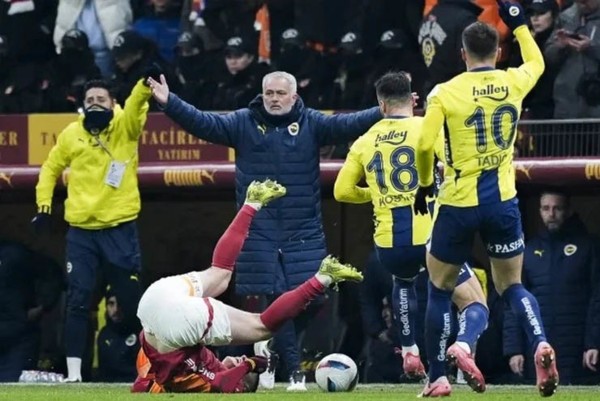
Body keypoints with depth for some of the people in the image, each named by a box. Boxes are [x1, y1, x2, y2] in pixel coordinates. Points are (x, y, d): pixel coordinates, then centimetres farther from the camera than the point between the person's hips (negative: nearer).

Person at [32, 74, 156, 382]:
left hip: (120, 229, -1)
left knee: (133, 300, 6)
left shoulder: (125, 126, -2)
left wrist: (147, 83, -42)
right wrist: (43, 205, 8)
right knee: (77, 301, -2)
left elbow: (137, 104, -23)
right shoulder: (71, 134, 4)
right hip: (81, 231, 1)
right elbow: (50, 169, 17)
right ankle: (73, 372, 0)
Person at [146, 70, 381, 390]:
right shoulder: (243, 123, 5)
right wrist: (169, 103, -17)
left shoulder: (312, 124, 3)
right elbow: (204, 123, -4)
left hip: (304, 234, 0)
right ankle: (295, 370, 4)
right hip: (259, 234, 0)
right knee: (272, 303, -2)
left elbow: (349, 125, -7)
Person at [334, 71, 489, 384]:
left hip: (389, 243, 4)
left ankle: (410, 352, 29)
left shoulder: (366, 141, 10)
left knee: (403, 281, 40)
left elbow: (342, 191, 14)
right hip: (429, 236, -4)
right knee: (475, 306, 5)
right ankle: (463, 347, -27)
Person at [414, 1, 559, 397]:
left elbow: (425, 146, -16)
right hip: (503, 201, 3)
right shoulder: (514, 83, 1)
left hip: (459, 204, -2)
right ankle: (541, 344, -13)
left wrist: (425, 184, 2)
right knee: (512, 285, 15)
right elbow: (537, 62, 25)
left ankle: (437, 377, 14)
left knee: (440, 289, 14)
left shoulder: (445, 93, -9)